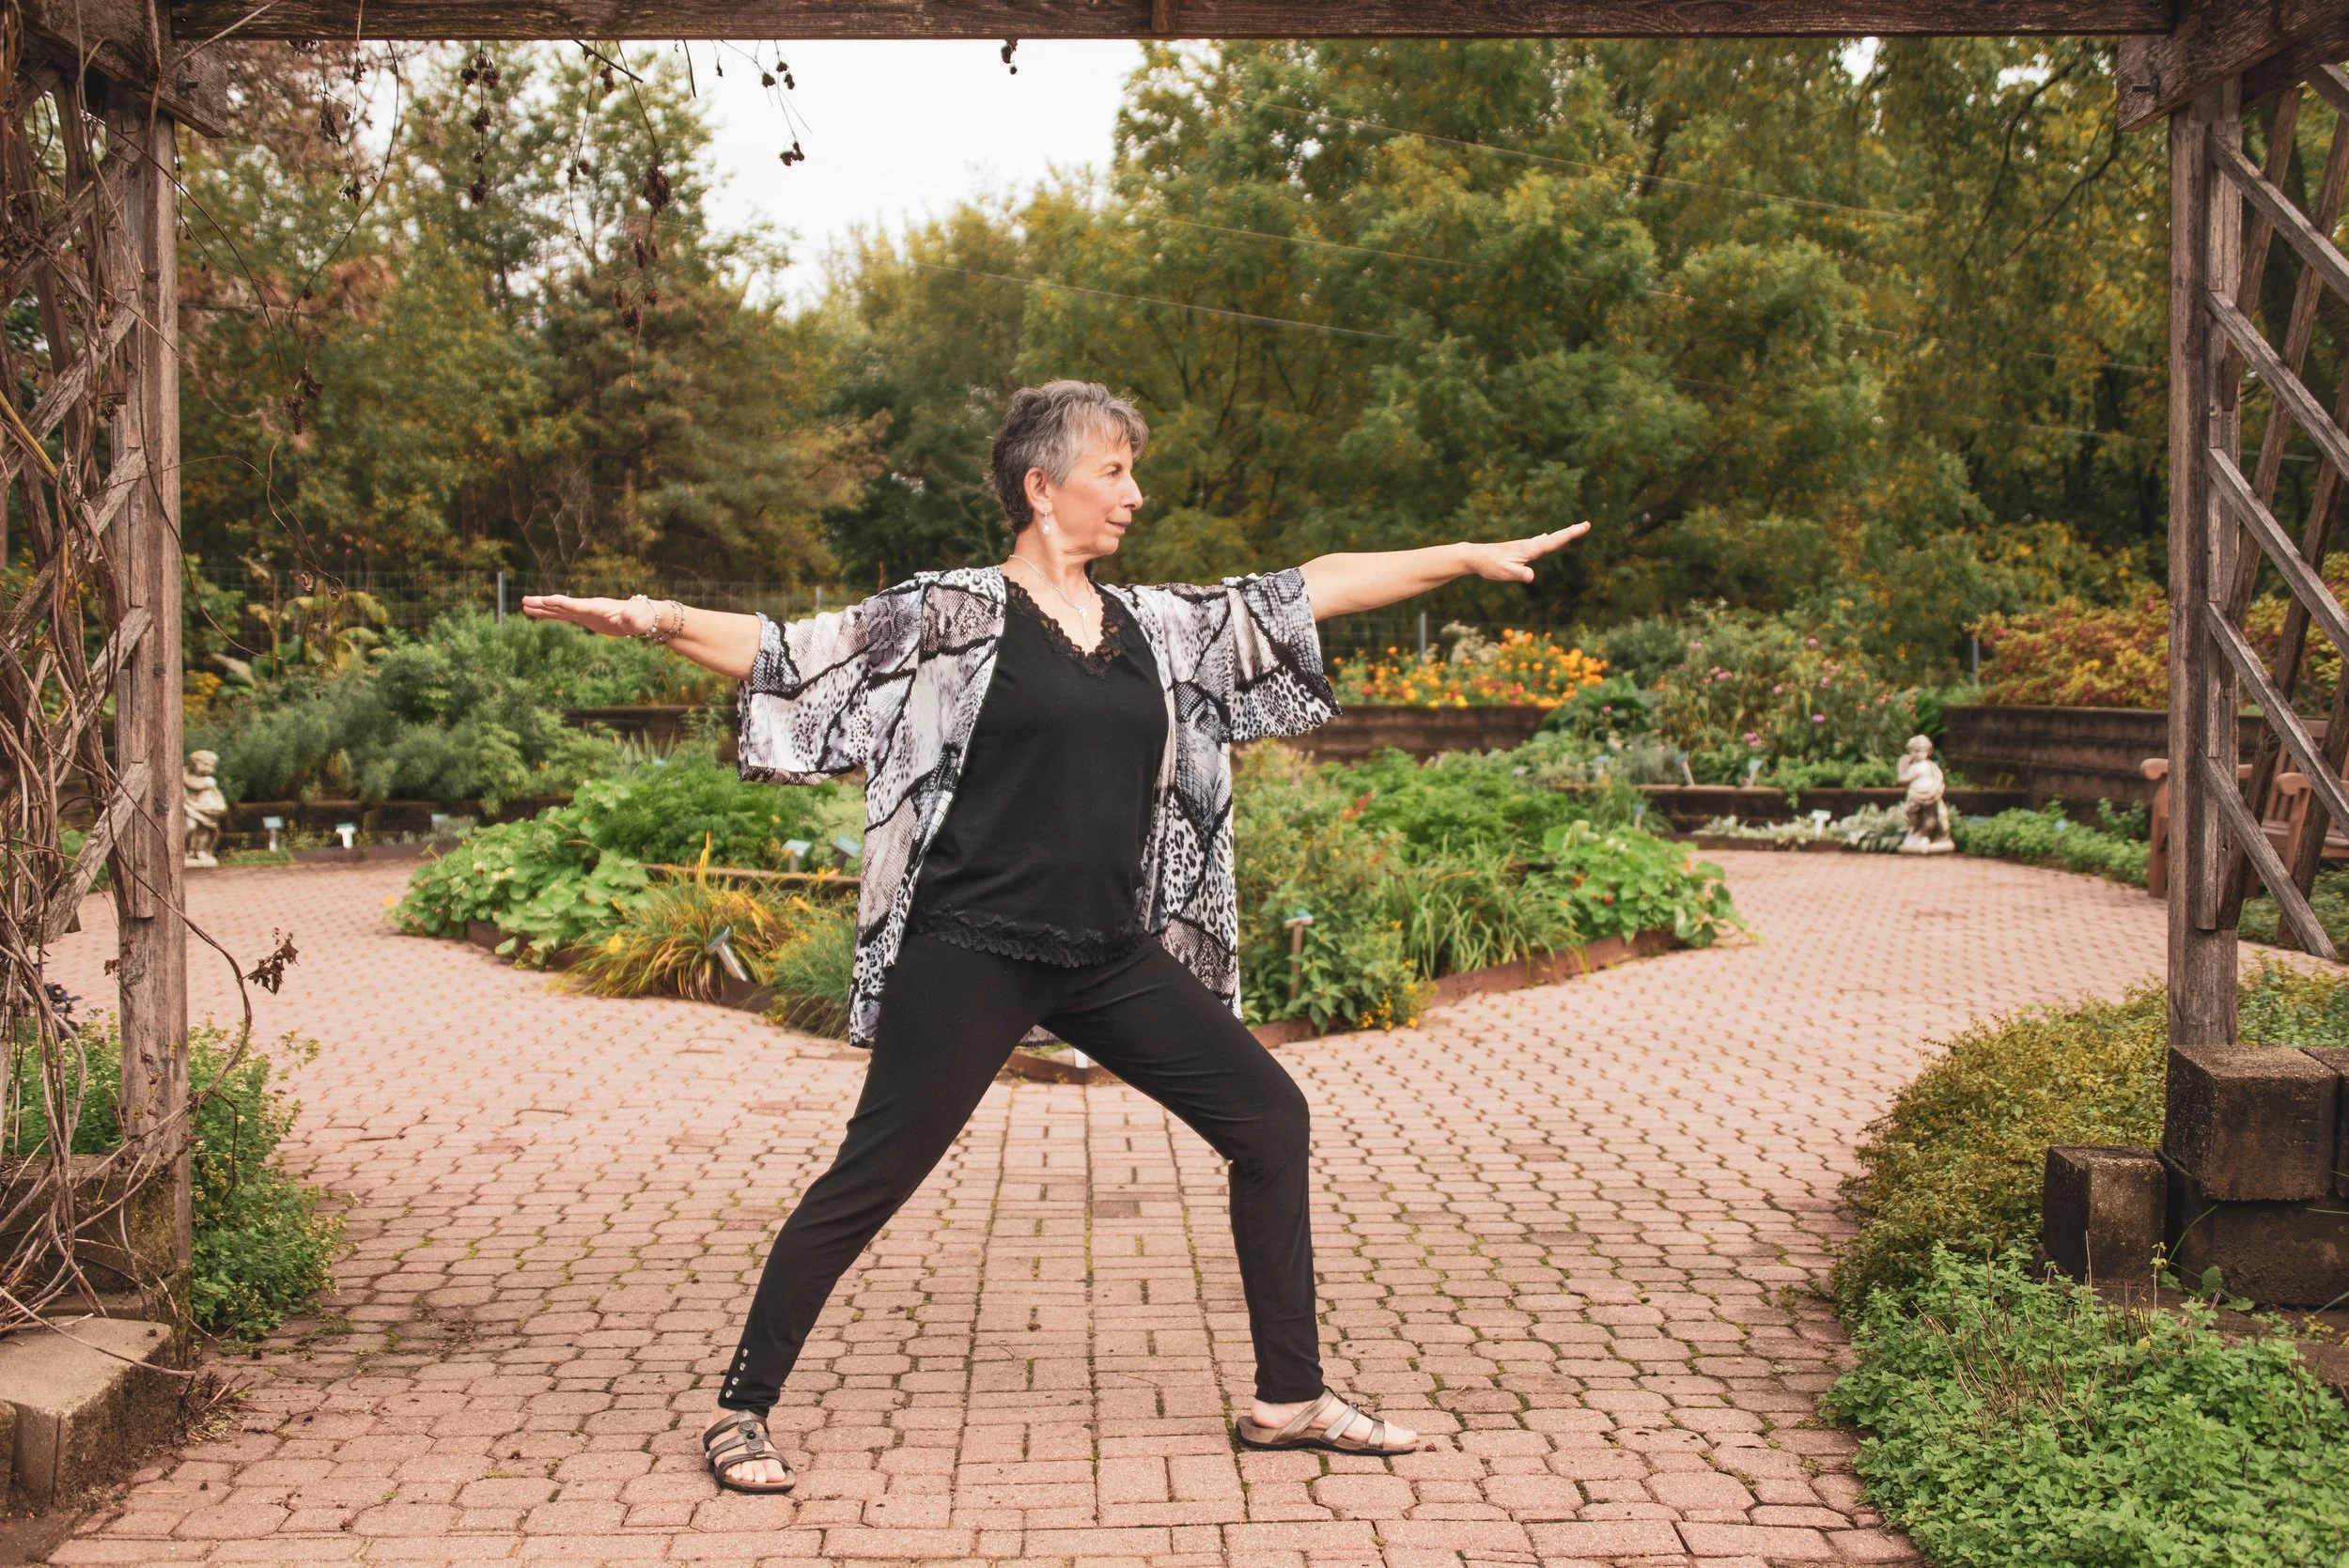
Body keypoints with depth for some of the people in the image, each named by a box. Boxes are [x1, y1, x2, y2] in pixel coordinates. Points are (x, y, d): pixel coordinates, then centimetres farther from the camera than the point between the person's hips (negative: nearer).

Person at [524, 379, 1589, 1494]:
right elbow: (788, 653, -10)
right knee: (868, 1181, -2)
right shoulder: (954, 616, -5)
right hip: (972, 954, -6)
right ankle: (740, 1412, 14)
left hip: (1113, 955, 7)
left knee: (1271, 1119, 6)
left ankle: (1290, 1400, 16)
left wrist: (1469, 558, 19)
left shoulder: (1157, 625, 12)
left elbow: (1314, 588, 17)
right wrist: (661, 621, -26)